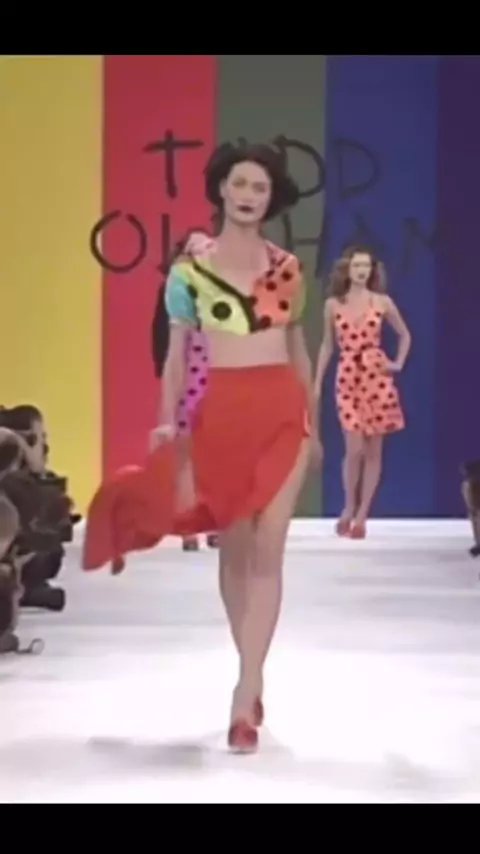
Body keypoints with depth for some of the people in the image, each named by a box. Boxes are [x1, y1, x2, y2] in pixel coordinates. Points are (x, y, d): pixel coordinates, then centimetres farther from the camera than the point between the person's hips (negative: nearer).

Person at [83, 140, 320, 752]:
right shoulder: (189, 272, 1)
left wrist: (313, 424, 17)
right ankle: (253, 683, 23)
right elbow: (176, 356, 2)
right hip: (221, 413, -1)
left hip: (283, 411, 1)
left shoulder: (288, 268, 8)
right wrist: (167, 424, -10)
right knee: (233, 549, 7)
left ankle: (245, 697, -5)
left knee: (267, 550, -6)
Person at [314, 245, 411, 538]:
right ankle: (349, 507, 10)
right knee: (355, 448, -11)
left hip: (377, 377, 1)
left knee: (374, 450, 1)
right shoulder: (333, 305, 4)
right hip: (347, 379, -1)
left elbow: (405, 334, 16)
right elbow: (327, 345, 10)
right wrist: (317, 383, 7)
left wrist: (398, 363, 3)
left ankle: (362, 515, 8)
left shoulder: (382, 302, 3)